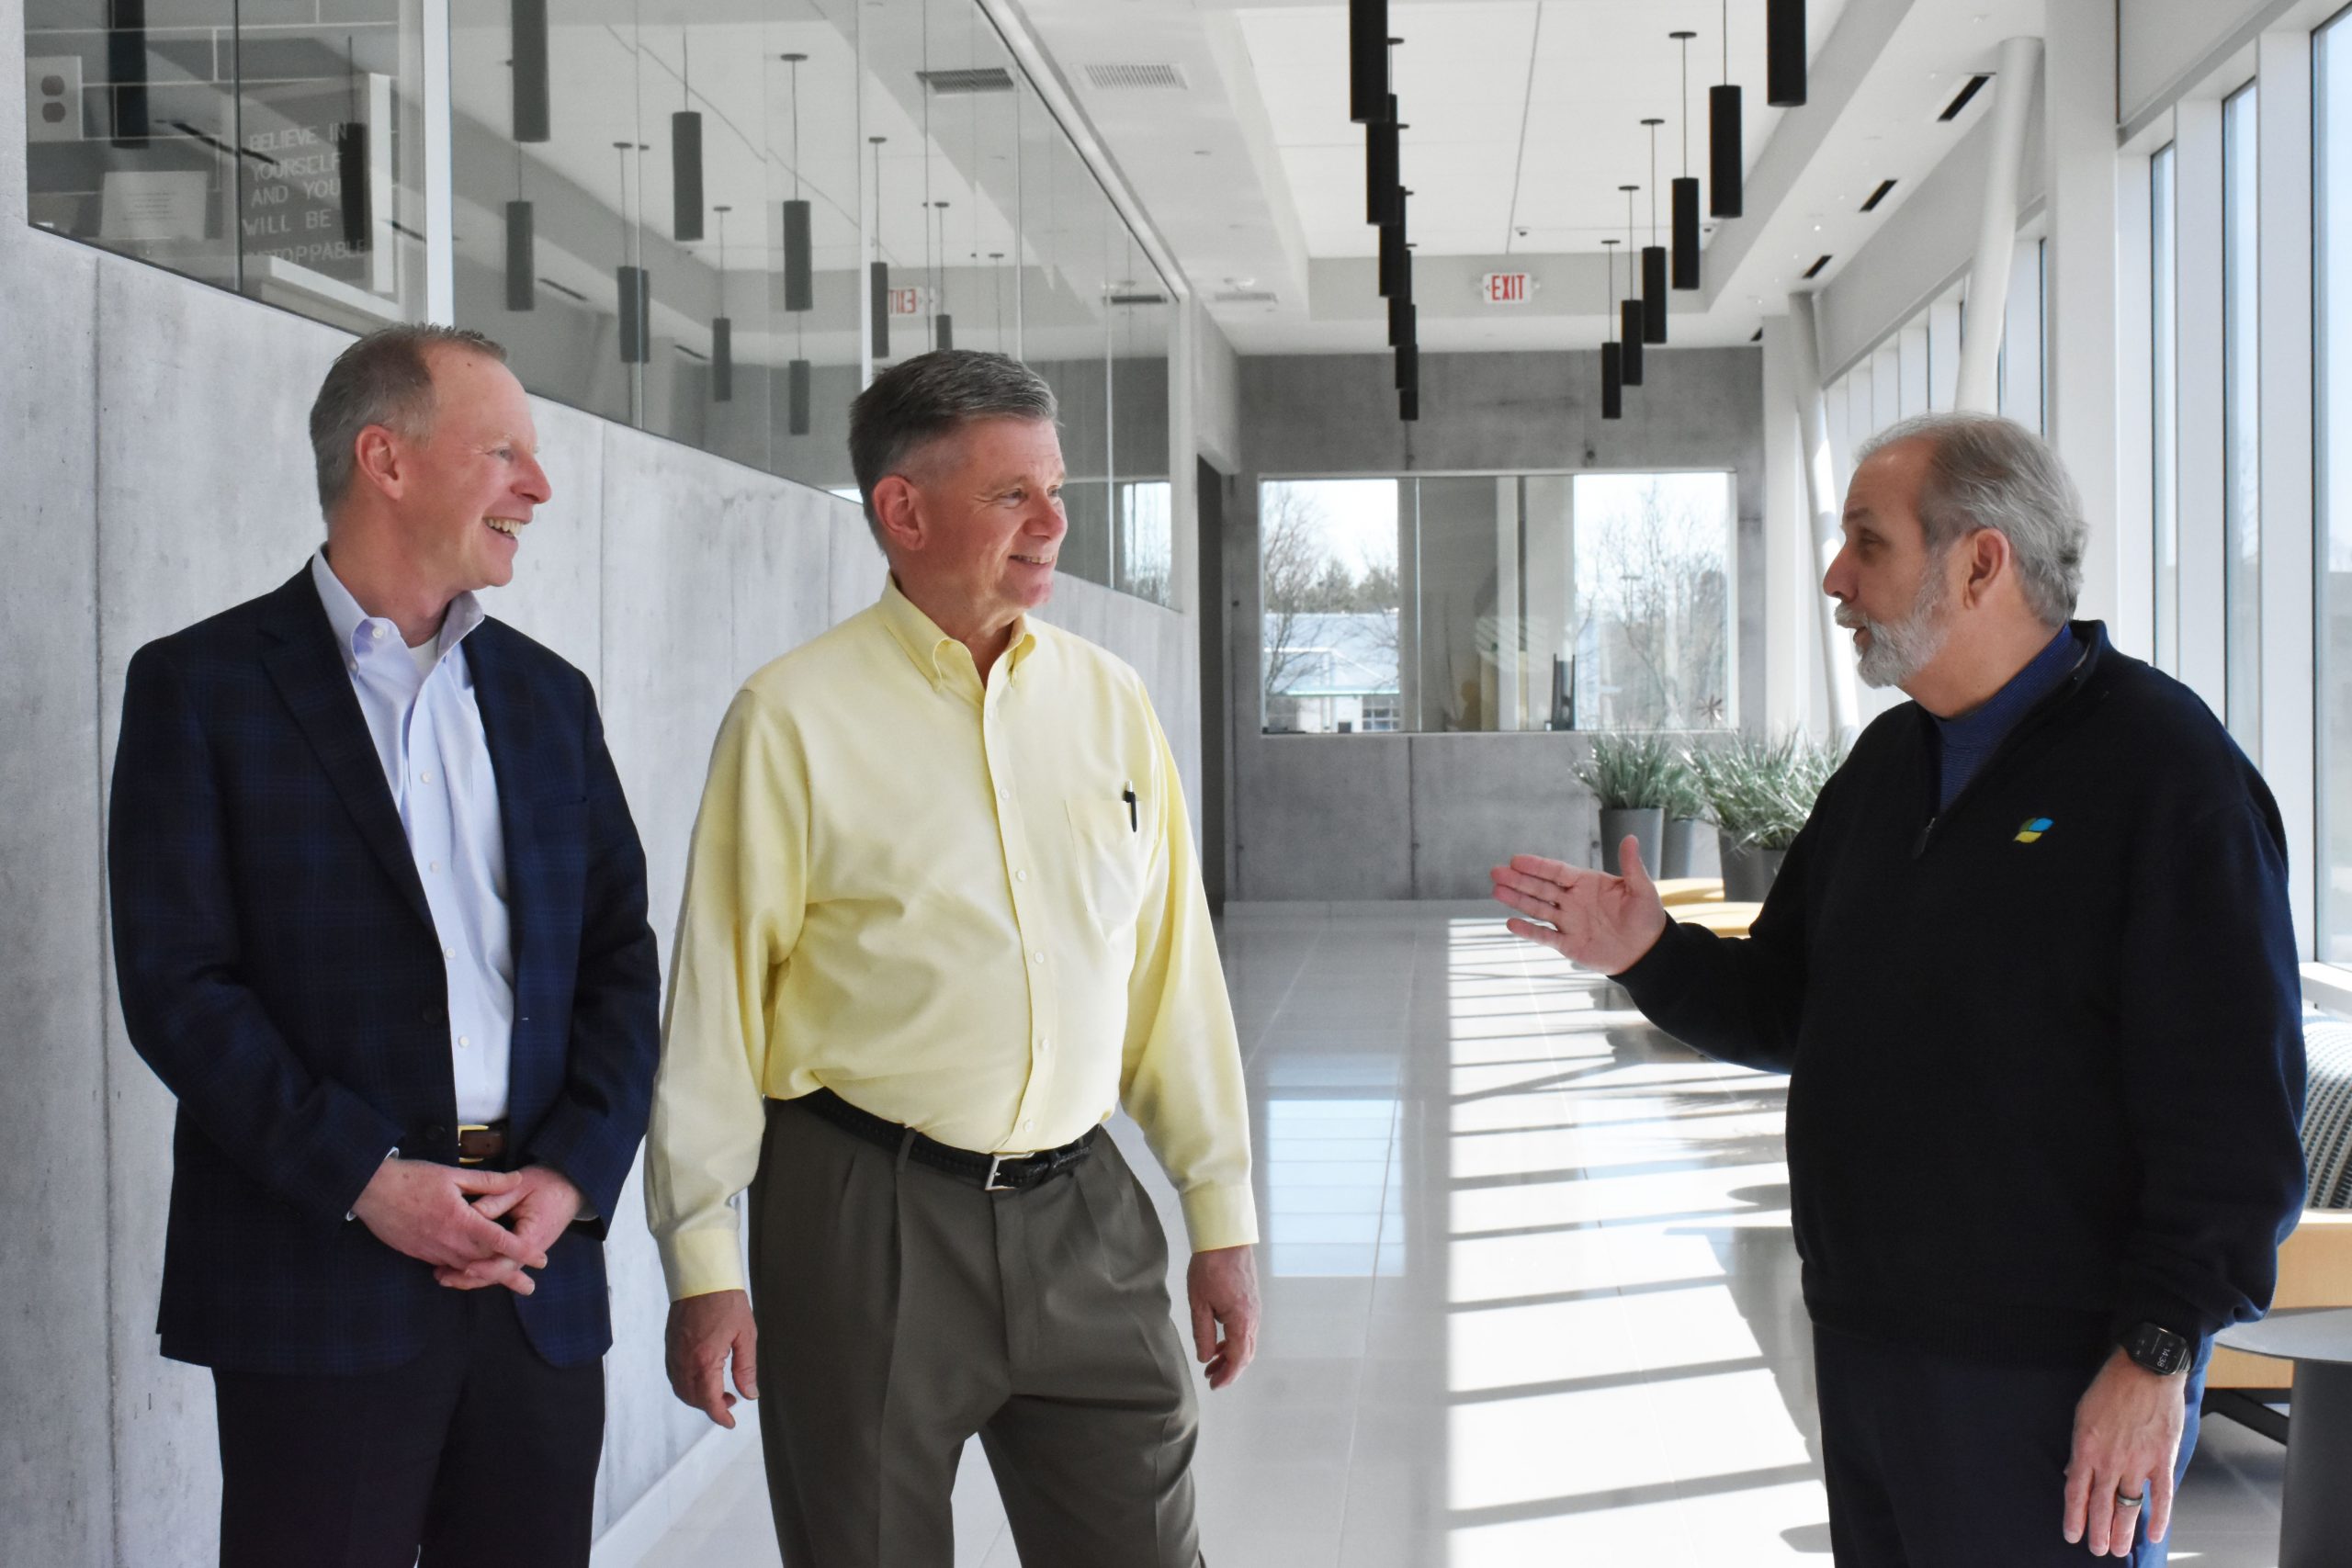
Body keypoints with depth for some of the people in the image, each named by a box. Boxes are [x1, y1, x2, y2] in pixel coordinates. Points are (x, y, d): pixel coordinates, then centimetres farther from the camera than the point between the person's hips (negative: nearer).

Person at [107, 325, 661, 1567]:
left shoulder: (547, 695, 13)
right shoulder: (201, 685, -1)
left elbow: (621, 962, 11)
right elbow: (177, 987, -7)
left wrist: (573, 1172, -4)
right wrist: (365, 1178, -15)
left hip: (540, 1273, 4)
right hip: (319, 1292, -4)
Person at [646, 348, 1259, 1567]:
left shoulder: (1108, 703, 7)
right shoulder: (793, 720, -6)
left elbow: (1173, 971, 10)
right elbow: (717, 1004, -5)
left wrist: (1222, 1217, 10)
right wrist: (700, 1267, -5)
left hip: (1081, 1217, 4)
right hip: (866, 1226, -3)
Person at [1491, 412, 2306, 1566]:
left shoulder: (2159, 766, -13)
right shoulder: (1888, 763, 13)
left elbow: (2232, 1106, -16)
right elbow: (1789, 1011, 17)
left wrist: (2158, 1351, -19)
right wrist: (1651, 955, 0)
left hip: (2050, 1382, -8)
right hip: (1865, 1347, 8)